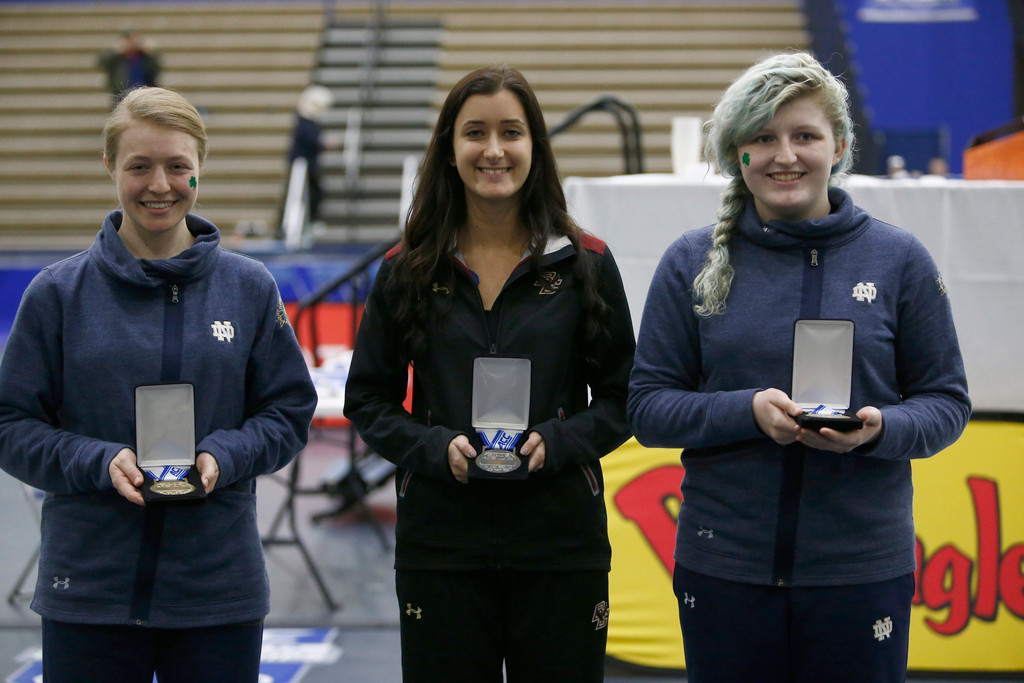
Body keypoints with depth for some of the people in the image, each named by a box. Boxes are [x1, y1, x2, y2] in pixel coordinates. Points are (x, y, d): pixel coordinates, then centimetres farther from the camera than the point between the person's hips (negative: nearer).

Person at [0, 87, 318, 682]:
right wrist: (101, 462, -15)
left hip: (219, 585, 1)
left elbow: (290, 411, 7)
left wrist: (222, 457, -12)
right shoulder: (59, 292, 1)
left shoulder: (250, 288, 4)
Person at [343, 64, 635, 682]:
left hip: (560, 544, 0)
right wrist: (436, 448, -10)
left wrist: (555, 443, -13)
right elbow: (367, 398, 7)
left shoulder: (586, 263, 2)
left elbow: (621, 397, 5)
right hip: (440, 544, 1)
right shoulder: (407, 271, 4)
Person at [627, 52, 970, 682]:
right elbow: (647, 409, 2)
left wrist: (878, 429, -17)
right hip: (724, 567, 1)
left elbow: (947, 402, 5)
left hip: (862, 568, 0)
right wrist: (749, 411, -16)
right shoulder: (692, 263, 4)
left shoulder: (899, 260, 3)